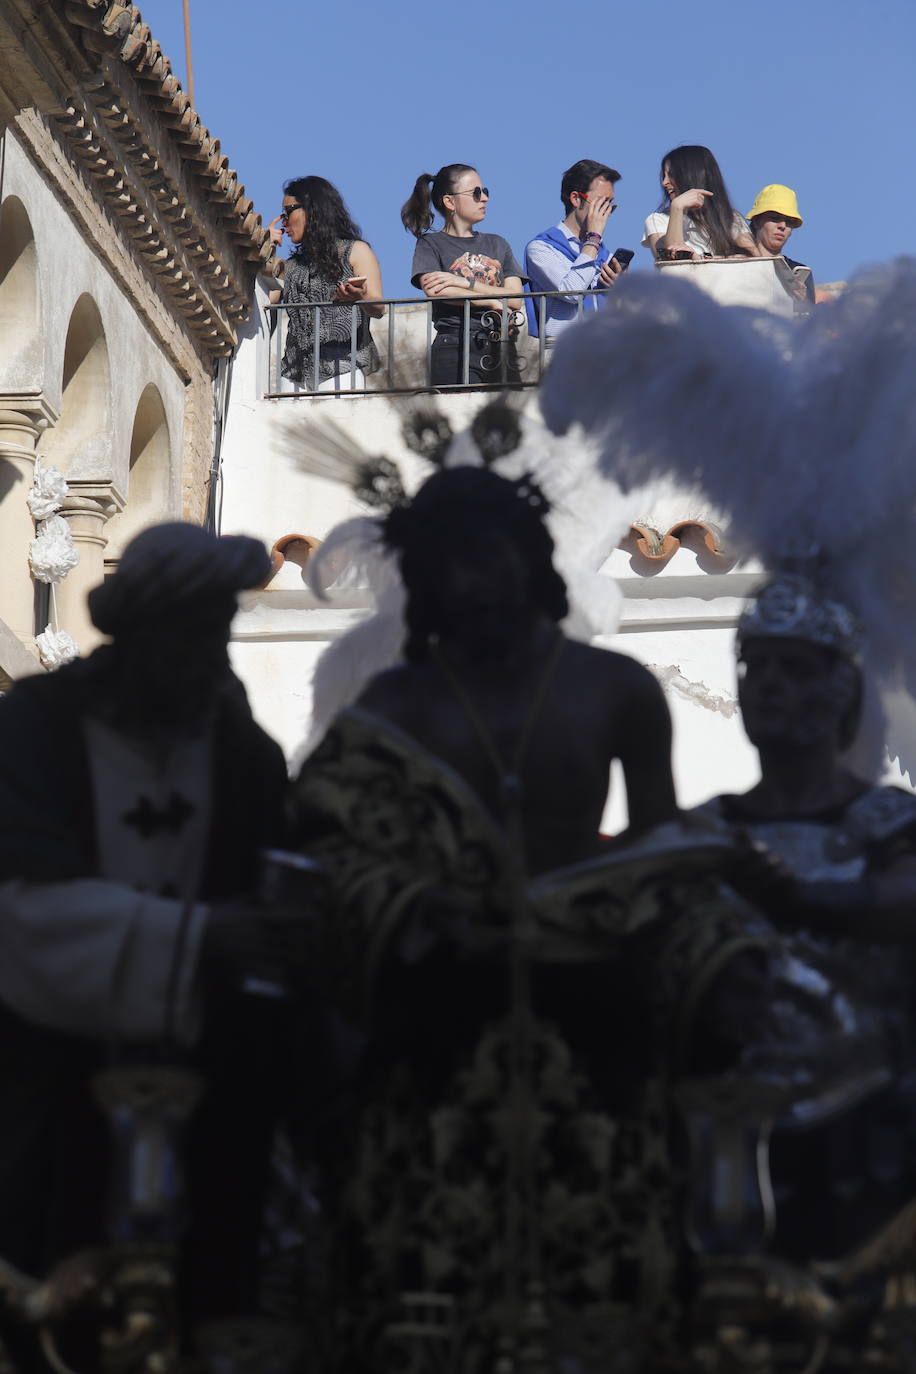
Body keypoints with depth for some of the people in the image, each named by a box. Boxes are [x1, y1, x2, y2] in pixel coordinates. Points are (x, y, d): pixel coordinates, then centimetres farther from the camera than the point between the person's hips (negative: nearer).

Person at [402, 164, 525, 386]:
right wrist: (495, 301, -6)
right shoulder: (431, 244, 8)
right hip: (456, 351, -4)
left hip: (502, 351, 4)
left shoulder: (497, 244, 20)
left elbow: (516, 300, 6)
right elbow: (433, 290, -12)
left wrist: (466, 282, -6)